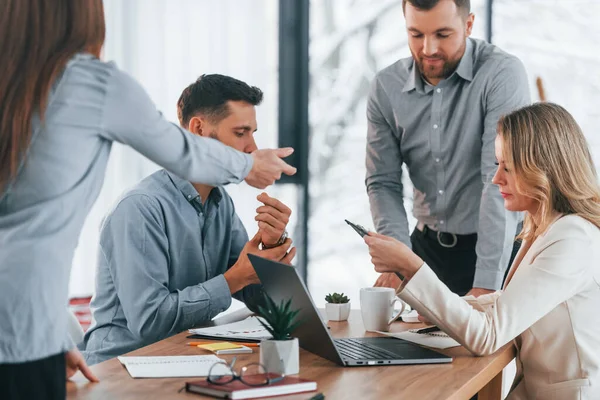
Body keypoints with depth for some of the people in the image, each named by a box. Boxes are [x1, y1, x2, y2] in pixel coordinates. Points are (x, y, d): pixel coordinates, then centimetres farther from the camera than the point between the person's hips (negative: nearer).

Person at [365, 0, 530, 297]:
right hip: (427, 245, 4)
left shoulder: (502, 74, -18)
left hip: (497, 248, -3)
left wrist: (487, 283, -30)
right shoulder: (385, 88, -4)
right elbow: (383, 183, -1)